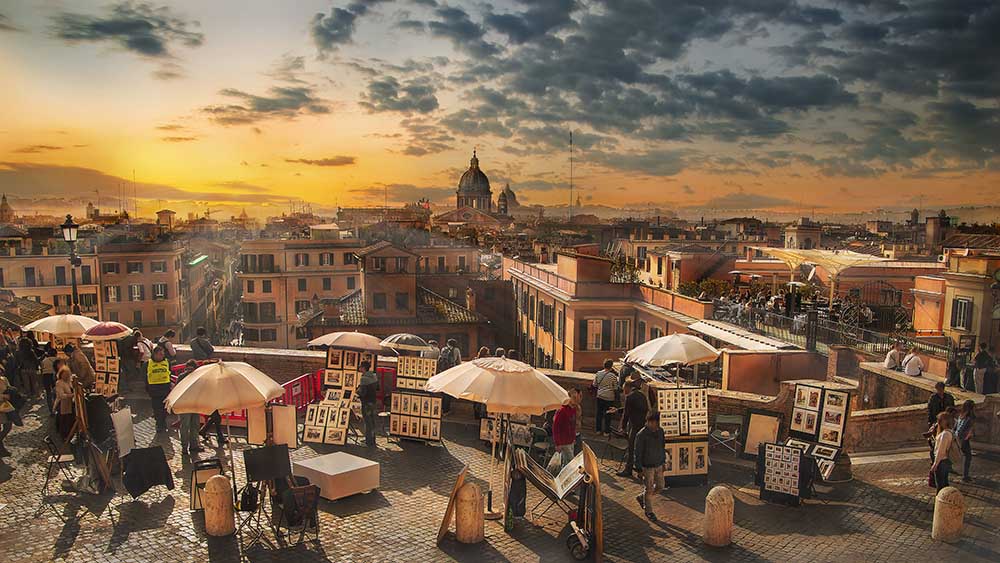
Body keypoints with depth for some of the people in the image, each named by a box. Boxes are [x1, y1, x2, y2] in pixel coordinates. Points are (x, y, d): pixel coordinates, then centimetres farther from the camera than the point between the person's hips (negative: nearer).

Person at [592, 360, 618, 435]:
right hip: (609, 398, -4)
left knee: (599, 413, 15)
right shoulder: (613, 376, -14)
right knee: (608, 415, 8)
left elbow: (594, 385, 7)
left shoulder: (598, 373, -3)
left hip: (600, 396, 4)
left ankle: (598, 430, 23)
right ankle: (606, 431, 15)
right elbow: (615, 388, -8)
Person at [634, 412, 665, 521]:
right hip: (648, 466, -6)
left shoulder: (660, 431, -2)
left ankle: (642, 497, 36)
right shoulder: (641, 435, -21)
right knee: (650, 489, 4)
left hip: (658, 465, 6)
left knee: (660, 486, 13)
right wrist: (640, 469, -13)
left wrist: (663, 461, 14)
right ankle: (649, 511, 25)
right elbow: (638, 453, -15)